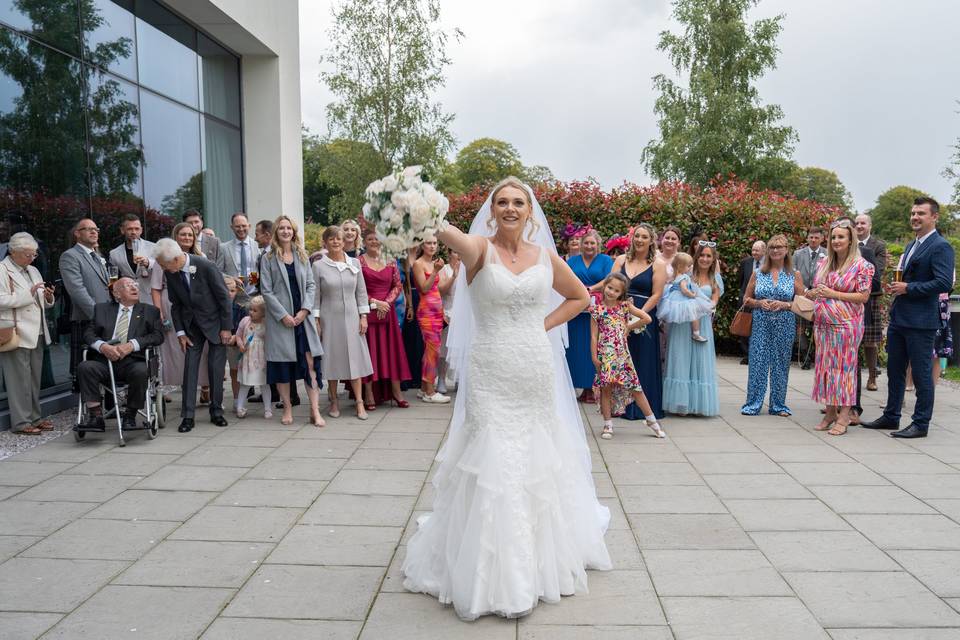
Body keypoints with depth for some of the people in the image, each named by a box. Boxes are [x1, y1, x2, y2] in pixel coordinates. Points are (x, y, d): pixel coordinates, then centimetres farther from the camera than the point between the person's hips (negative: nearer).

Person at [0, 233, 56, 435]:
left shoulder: (33, 271, 19)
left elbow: (42, 304, 24)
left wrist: (48, 297, 3)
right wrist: (28, 293, -19)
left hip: (36, 333, 8)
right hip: (16, 334, -7)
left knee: (35, 378, 10)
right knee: (19, 378, -5)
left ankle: (34, 417, 18)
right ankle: (21, 422, 0)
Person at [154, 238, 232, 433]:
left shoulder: (206, 267, -23)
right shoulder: (170, 273, -8)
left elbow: (224, 297, -15)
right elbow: (175, 304, 3)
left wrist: (226, 327, -13)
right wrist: (180, 332, -2)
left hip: (214, 322, -3)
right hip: (191, 325, 4)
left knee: (216, 368, 0)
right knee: (190, 367, -2)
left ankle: (216, 411, 15)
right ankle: (187, 415, 2)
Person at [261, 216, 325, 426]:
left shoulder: (302, 256, 12)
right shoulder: (268, 258, 3)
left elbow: (311, 285, 8)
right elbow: (266, 291, -3)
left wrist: (305, 310, -7)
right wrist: (283, 315, -11)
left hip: (303, 317, 2)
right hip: (280, 318, -2)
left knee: (310, 363, -5)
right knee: (282, 364, 1)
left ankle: (315, 411, -4)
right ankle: (287, 409, 12)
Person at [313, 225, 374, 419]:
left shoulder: (354, 263, 5)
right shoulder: (319, 266, -1)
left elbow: (361, 292, 7)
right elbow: (315, 296, 0)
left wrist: (363, 316, 1)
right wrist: (316, 321, -4)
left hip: (351, 318, 2)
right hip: (329, 318, -1)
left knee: (355, 357, 1)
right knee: (332, 358, 5)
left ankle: (359, 403, 4)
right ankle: (334, 400, 19)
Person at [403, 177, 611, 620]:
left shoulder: (546, 256, 6)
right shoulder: (480, 249, -5)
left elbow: (580, 297, 19)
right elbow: (448, 234, -29)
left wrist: (545, 325, 3)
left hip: (537, 372, 4)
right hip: (490, 374, -3)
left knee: (536, 461, 15)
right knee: (492, 464, -1)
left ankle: (539, 560, 36)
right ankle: (492, 573, 17)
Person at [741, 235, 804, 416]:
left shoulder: (794, 275, 4)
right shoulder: (758, 274, 7)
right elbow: (746, 300, 10)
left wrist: (784, 305, -14)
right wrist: (759, 303, -9)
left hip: (785, 326, 0)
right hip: (760, 325, 0)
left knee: (781, 364, 5)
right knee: (757, 363, -1)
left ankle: (778, 405, 17)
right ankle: (752, 404, 7)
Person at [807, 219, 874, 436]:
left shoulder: (861, 266, -7)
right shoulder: (824, 263, 11)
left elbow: (863, 296, -11)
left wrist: (833, 294, -16)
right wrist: (811, 293, -2)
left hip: (846, 325, -6)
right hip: (823, 324, 6)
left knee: (844, 366, -2)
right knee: (825, 366, 9)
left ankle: (844, 416, 6)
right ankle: (830, 412, 19)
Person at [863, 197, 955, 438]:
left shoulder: (941, 247, -11)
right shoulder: (911, 246, 17)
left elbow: (944, 283, -20)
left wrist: (908, 288, -18)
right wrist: (896, 287, 6)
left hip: (921, 322, -9)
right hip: (899, 319, 9)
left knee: (921, 374, 1)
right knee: (894, 371, 15)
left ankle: (921, 424, 11)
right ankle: (891, 417, 26)